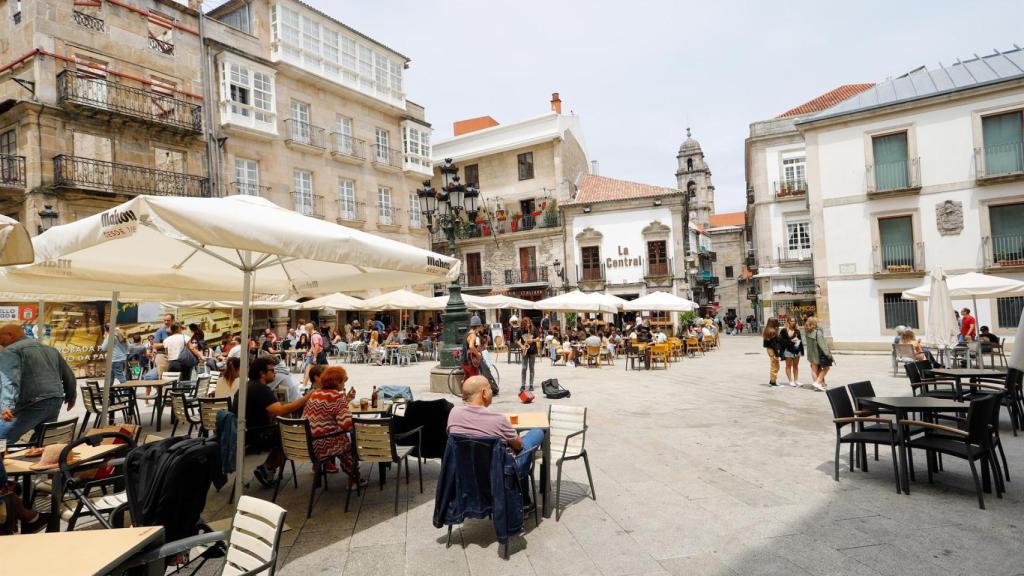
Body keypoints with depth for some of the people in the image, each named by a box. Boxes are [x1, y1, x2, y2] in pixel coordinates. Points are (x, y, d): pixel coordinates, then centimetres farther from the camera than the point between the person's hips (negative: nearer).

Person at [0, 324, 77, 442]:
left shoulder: (11, 351, -2)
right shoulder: (50, 349, 20)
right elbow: (68, 375, 24)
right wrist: (71, 397, 36)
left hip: (31, 405, -7)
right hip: (56, 402, 7)